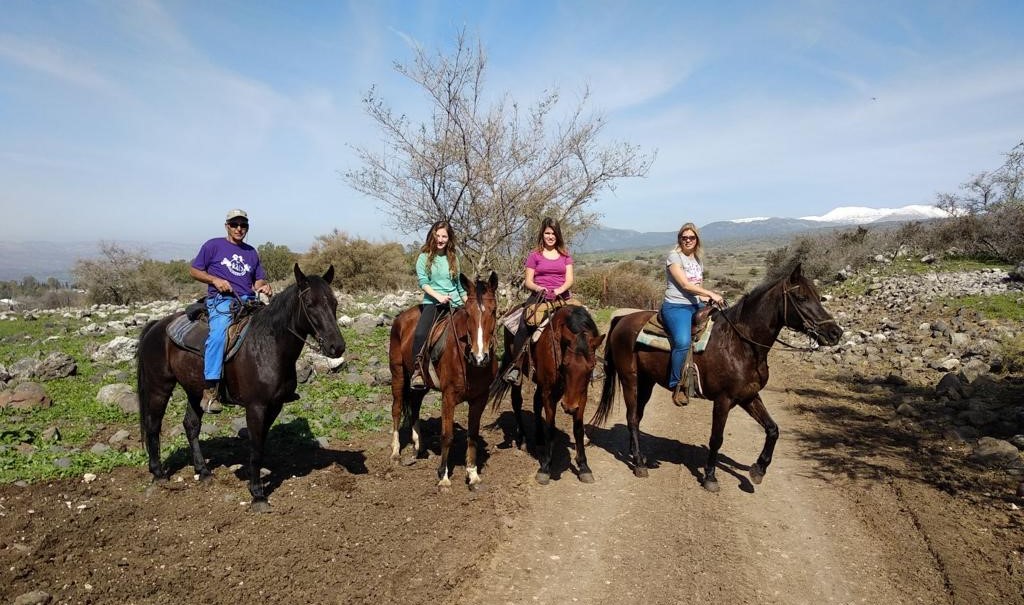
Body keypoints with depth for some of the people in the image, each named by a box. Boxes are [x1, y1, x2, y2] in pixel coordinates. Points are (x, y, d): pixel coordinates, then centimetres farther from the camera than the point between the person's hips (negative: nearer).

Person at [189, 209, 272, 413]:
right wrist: (215, 280, -8)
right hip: (221, 299, -5)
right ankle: (209, 390, -34)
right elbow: (193, 270, 10)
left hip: (248, 301, 5)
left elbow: (259, 280, 23)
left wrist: (263, 286, -2)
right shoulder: (213, 246, 10)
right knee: (218, 333, -32)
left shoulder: (251, 252, 22)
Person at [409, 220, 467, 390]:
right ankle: (417, 372, -17)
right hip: (432, 302, -4)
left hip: (455, 303, 4)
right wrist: (438, 296, -19)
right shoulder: (424, 257, 4)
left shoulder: (453, 258, 14)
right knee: (420, 333, -27)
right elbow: (423, 282, -6)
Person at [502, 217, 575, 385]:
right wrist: (538, 288, -17)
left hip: (562, 296, 2)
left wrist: (560, 290, -15)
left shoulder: (565, 254, 14)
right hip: (539, 297, -2)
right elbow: (528, 281, 4)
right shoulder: (534, 255, 9)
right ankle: (516, 365, -19)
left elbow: (569, 280, 5)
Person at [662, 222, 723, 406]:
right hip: (676, 306, -8)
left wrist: (707, 297, 4)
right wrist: (711, 294, -17)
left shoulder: (698, 259, 18)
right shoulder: (674, 256, -4)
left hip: (696, 305, 8)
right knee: (683, 342, -30)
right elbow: (685, 284, -14)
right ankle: (677, 386, -16)